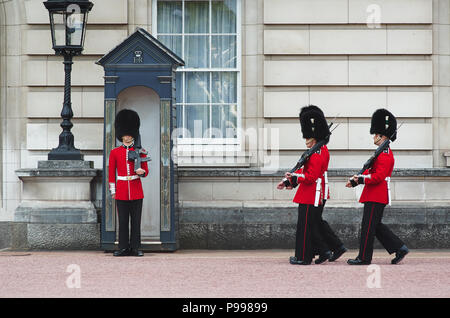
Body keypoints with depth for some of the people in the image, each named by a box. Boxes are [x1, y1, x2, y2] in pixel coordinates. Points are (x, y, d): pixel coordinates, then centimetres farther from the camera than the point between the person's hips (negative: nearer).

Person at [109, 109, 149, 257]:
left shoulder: (139, 151, 6)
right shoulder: (115, 152, 6)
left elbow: (145, 171, 7)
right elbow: (111, 173, 8)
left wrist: (141, 171, -16)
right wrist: (113, 191, 2)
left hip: (136, 191, 0)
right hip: (121, 192, 0)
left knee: (136, 220, 0)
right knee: (123, 221, 1)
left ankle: (135, 248, 4)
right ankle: (124, 248, 5)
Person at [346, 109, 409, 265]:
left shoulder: (385, 155, -16)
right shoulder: (384, 152, 17)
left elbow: (379, 176, -24)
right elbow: (371, 171, 22)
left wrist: (361, 180, -24)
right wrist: (356, 180, 11)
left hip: (376, 196, -10)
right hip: (375, 195, 10)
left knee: (368, 226, -5)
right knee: (376, 226, 13)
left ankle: (364, 258, 1)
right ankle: (400, 248, 14)